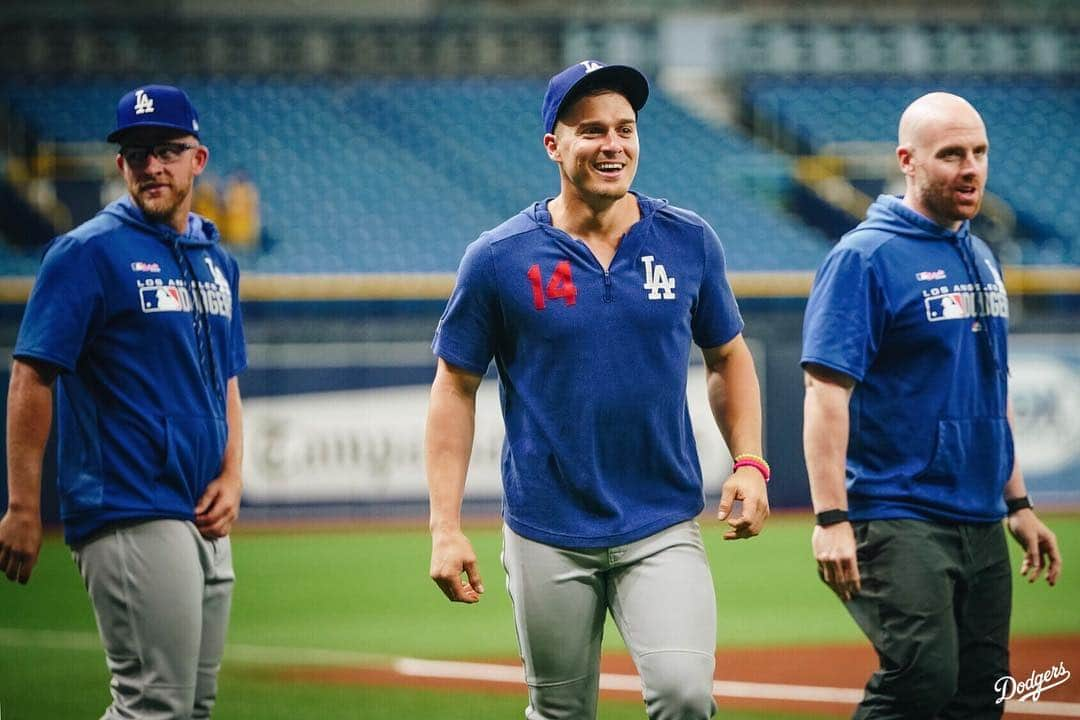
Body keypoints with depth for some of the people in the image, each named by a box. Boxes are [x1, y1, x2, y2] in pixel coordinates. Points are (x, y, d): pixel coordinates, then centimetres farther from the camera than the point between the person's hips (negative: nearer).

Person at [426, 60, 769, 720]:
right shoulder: (500, 258, -4)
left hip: (663, 530, 0)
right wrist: (446, 528, -6)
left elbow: (728, 357, 14)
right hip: (548, 535, 0)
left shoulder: (689, 242, 2)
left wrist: (750, 462, -2)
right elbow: (456, 387, 1)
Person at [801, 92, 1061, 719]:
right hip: (899, 519, -8)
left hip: (981, 524, 8)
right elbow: (827, 390, -15)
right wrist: (831, 519, -22)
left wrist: (1018, 503, 20)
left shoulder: (982, 259, 16)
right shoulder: (865, 257, -9)